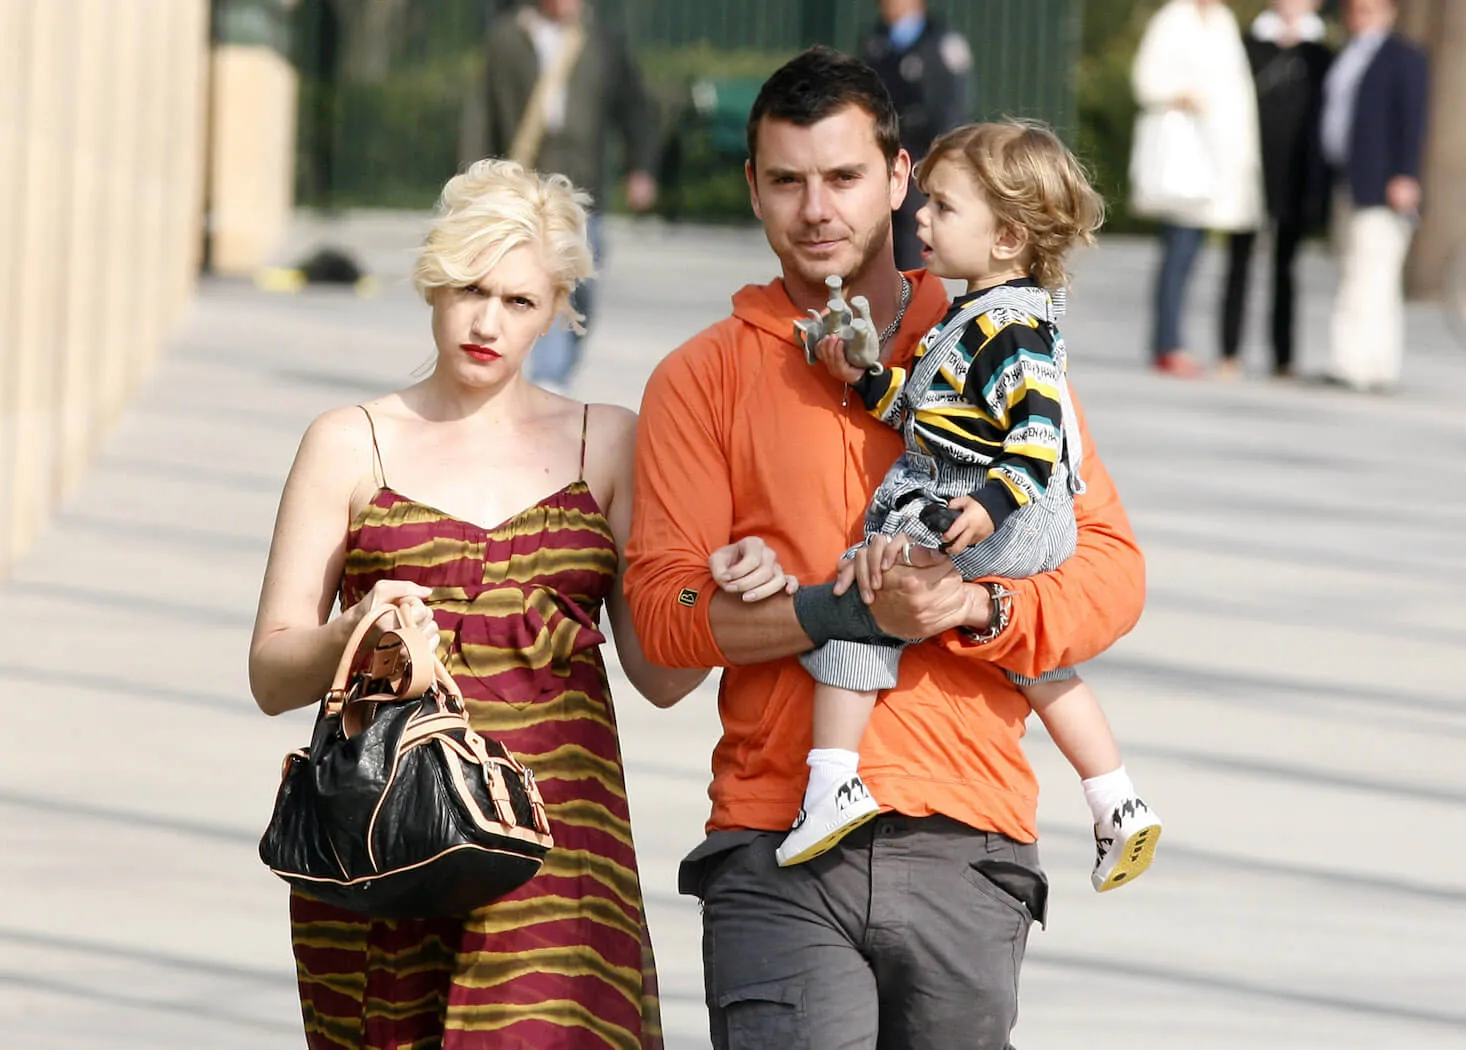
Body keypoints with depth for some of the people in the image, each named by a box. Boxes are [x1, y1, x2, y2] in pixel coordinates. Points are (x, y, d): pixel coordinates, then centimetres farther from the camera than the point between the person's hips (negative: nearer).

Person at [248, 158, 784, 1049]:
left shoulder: (606, 444, 13)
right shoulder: (353, 446, 9)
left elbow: (660, 672, 9)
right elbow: (272, 676, 5)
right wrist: (354, 634, -15)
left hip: (557, 824, 0)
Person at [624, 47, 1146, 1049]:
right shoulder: (704, 376, 11)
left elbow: (1109, 568, 7)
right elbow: (666, 606, 0)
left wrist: (979, 609, -13)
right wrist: (844, 611, -16)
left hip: (962, 848, 1)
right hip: (777, 855, -1)